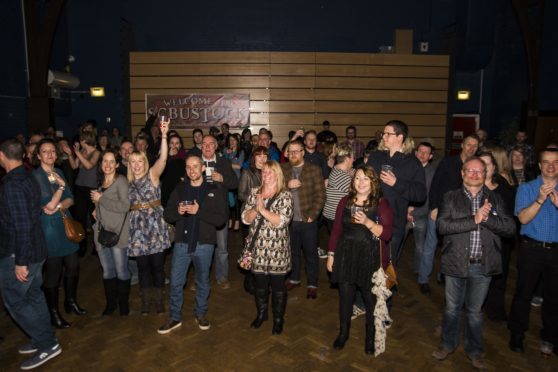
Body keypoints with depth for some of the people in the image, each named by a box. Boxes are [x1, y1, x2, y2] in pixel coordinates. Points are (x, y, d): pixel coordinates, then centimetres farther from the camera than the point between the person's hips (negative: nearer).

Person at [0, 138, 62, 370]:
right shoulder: (29, 179, 5)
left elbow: (22, 225, -25)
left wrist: (20, 261, -21)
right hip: (37, 249, 9)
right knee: (33, 296, 19)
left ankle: (48, 344, 11)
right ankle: (43, 339, 32)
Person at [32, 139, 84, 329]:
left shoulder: (59, 172, 8)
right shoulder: (36, 176, -13)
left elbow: (70, 199, 6)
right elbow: (50, 205, -20)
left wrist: (59, 205, -14)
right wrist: (61, 186, -12)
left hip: (66, 224, 7)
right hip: (49, 227, -6)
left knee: (73, 267, 14)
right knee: (53, 272, 4)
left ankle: (71, 302, 33)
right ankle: (54, 313, 20)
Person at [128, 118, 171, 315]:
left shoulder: (153, 175, -2)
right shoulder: (128, 182, 10)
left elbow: (163, 158, -18)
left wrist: (163, 135, -29)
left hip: (155, 225, -3)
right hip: (137, 226, 3)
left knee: (157, 264, 5)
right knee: (142, 265, 10)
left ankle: (159, 299, 21)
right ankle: (146, 300, 24)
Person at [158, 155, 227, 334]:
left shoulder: (214, 189, -4)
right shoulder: (179, 189, 6)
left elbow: (221, 218, -11)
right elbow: (168, 215, 6)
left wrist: (199, 211, -21)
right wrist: (178, 211, -15)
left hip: (204, 244, -2)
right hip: (182, 242, 2)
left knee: (202, 281, 14)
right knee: (175, 282, 6)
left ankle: (200, 314, 32)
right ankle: (174, 317, 23)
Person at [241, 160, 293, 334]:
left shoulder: (285, 195, -7)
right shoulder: (255, 193, 6)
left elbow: (282, 221, -18)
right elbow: (245, 218, 0)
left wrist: (263, 210, -21)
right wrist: (256, 208, -16)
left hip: (277, 249, -3)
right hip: (257, 247, 4)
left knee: (277, 284, 8)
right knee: (259, 282, 16)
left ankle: (278, 318, 27)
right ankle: (261, 313, 38)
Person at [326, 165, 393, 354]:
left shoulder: (381, 204, -5)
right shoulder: (345, 201, 5)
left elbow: (386, 234, -13)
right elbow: (336, 230, 7)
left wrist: (367, 222, -26)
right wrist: (331, 254, 6)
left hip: (371, 259, -2)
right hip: (346, 257, 3)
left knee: (371, 300, 8)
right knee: (345, 296, 12)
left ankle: (371, 337, 32)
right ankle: (343, 332, 35)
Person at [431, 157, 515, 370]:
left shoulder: (495, 199, 5)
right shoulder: (451, 198, -2)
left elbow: (510, 227, -5)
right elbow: (442, 225, -15)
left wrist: (487, 218, -19)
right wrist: (474, 219, -21)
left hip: (483, 265, 1)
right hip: (456, 263, -1)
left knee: (475, 310, 16)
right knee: (452, 308, 15)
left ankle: (474, 350, 36)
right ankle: (448, 344, 37)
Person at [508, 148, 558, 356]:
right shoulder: (526, 189, -2)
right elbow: (523, 218, -14)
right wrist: (540, 200, -26)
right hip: (532, 248, -2)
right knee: (524, 292, 6)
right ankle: (517, 333, 23)